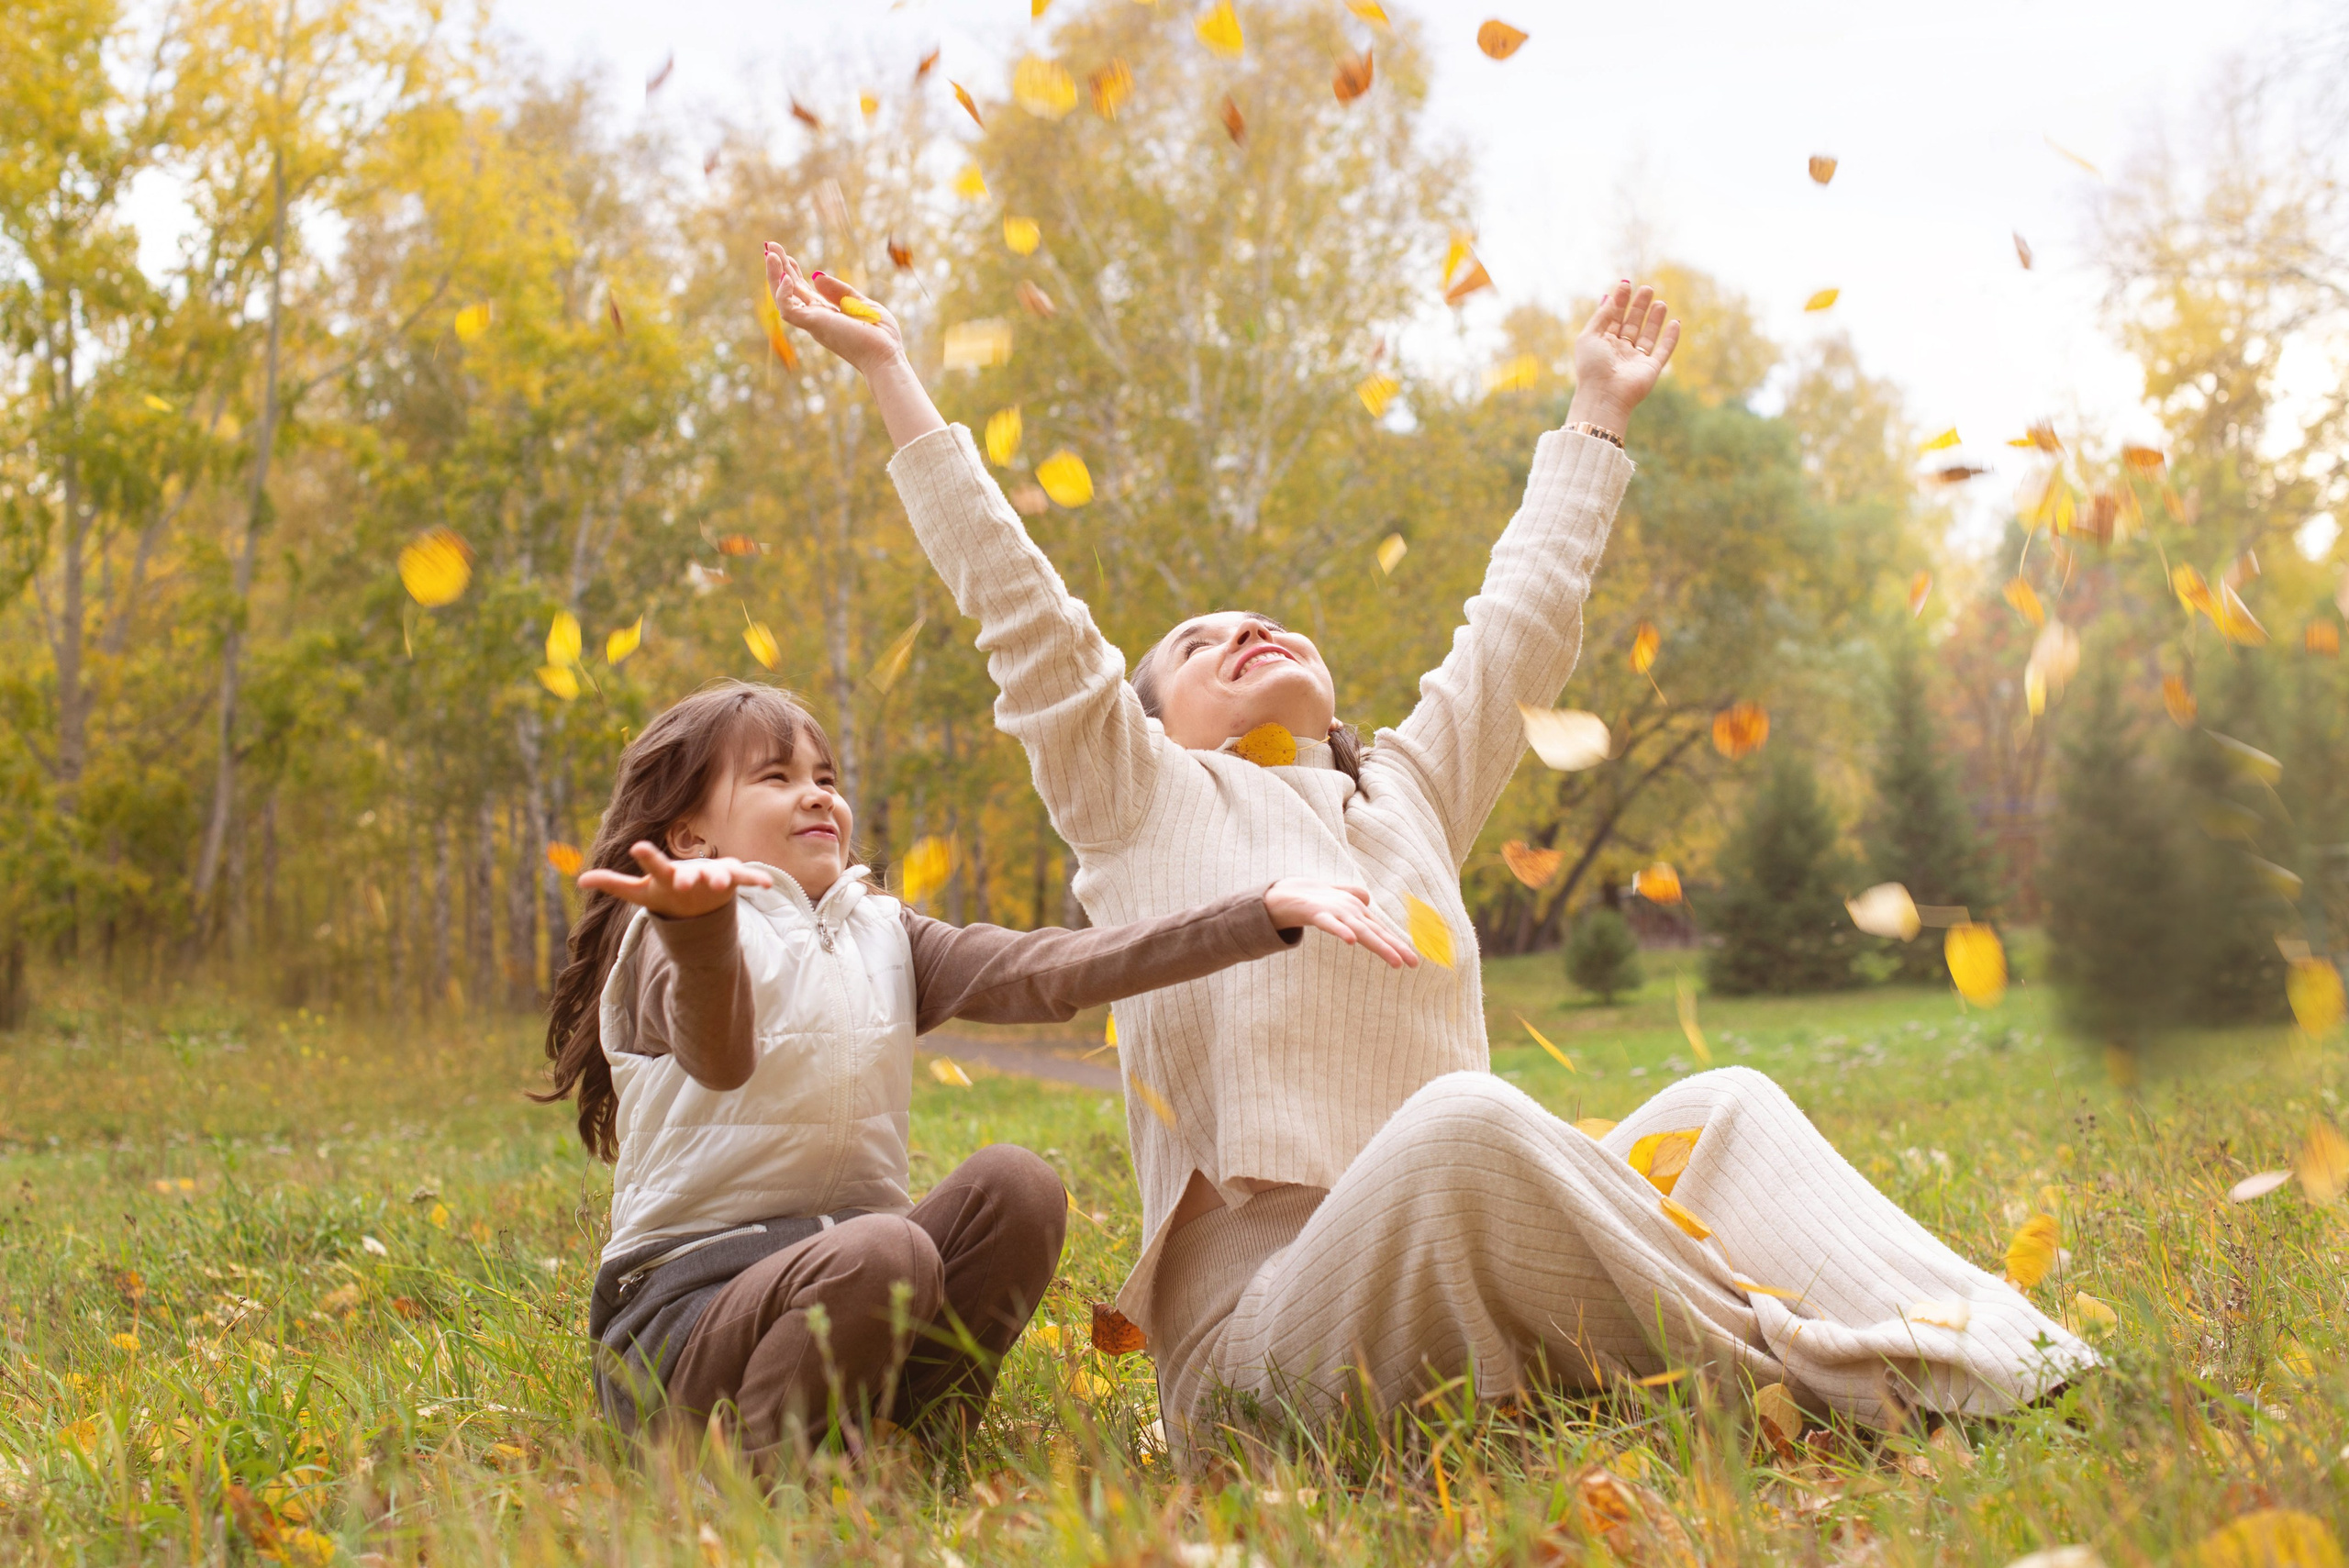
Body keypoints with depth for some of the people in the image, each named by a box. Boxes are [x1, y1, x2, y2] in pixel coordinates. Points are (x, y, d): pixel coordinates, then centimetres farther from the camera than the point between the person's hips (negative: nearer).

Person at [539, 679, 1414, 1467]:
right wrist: (699, 916, -54)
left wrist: (1271, 911, -12)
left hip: (836, 1280, 6)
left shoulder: (881, 939, 15)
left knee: (1014, 1184, -17)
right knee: (885, 1252, -33)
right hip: (684, 1306, -6)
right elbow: (719, 1057, -29)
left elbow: (1045, 972, -1)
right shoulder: (669, 936, -5)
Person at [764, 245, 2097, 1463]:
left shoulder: (1406, 795, 22)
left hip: (1467, 1292, 6)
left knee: (1728, 1102, -7)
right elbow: (1024, 612, 4)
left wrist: (1597, 418, 36)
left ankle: (1967, 1347, -27)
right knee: (1465, 1116, -33)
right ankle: (1778, 1358, -28)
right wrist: (895, 379, 3)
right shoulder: (1150, 810, 9)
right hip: (1261, 1322, -6)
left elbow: (1520, 626, 28)